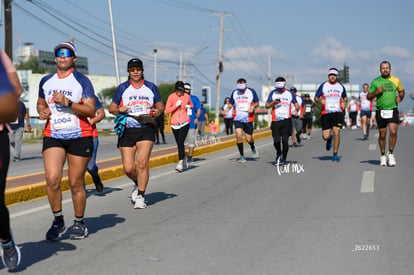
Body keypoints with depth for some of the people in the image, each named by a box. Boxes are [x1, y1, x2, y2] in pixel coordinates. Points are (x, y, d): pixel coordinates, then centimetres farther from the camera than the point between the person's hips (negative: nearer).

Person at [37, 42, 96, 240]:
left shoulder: (82, 81, -1)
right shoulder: (46, 81, 12)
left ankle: (79, 223, 20)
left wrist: (67, 103, -20)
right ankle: (58, 221, 5)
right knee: (52, 179, -14)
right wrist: (41, 111, 3)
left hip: (80, 137, -3)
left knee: (76, 184, 2)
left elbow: (91, 111, -9)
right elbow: (40, 103, 27)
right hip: (53, 136, 3)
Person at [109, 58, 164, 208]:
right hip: (127, 131, 1)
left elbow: (160, 105, 18)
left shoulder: (151, 87, 9)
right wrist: (119, 109, -12)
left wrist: (157, 111, -5)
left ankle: (140, 196, -6)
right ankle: (138, 184, 31)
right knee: (128, 169, -3)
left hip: (146, 130, 0)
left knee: (142, 163, -17)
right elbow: (111, 108, 10)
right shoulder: (122, 88, 7)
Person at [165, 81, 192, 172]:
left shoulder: (187, 96, 2)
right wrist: (176, 105, -17)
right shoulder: (171, 97, -3)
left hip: (185, 123, -1)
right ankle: (184, 162, 28)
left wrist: (189, 106, 1)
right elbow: (166, 111, -6)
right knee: (179, 144, 9)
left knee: (181, 142, -17)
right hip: (174, 123, 1)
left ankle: (180, 164, -21)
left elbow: (192, 105, 23)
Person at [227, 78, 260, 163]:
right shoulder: (234, 92, 7)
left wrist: (253, 106, -15)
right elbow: (231, 103, 15)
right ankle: (242, 156, -2)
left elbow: (257, 102, 6)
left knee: (249, 139, 1)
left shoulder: (251, 91, -1)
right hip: (238, 118, 2)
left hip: (248, 119, -2)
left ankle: (253, 148, 37)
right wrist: (227, 110, -4)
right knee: (238, 136, -15)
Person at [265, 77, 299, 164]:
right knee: (276, 141, -5)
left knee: (285, 140, -7)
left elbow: (297, 105, 6)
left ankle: (284, 158, 11)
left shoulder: (290, 93, 6)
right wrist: (273, 102, -12)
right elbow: (266, 106, 8)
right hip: (275, 121, 1)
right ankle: (278, 153, 26)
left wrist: (296, 108, -17)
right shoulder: (273, 93, 7)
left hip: (286, 120, -1)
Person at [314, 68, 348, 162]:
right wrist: (320, 100, -16)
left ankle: (335, 154, 1)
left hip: (338, 113, 1)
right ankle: (329, 139, 35)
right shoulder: (323, 85, 5)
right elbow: (316, 98, 6)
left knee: (336, 133, -11)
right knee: (325, 136, -4)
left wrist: (344, 103, 6)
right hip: (325, 113, -1)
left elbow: (345, 97, 27)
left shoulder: (341, 86, 12)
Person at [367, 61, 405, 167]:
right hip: (381, 111, 0)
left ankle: (390, 153, 4)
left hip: (393, 110, 0)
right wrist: (376, 92, -13)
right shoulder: (375, 82, 2)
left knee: (393, 132, -15)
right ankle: (383, 155, 22)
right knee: (382, 135, 5)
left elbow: (402, 91, 21)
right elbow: (369, 97, 6)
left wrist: (400, 97, 0)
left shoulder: (396, 80, 6)